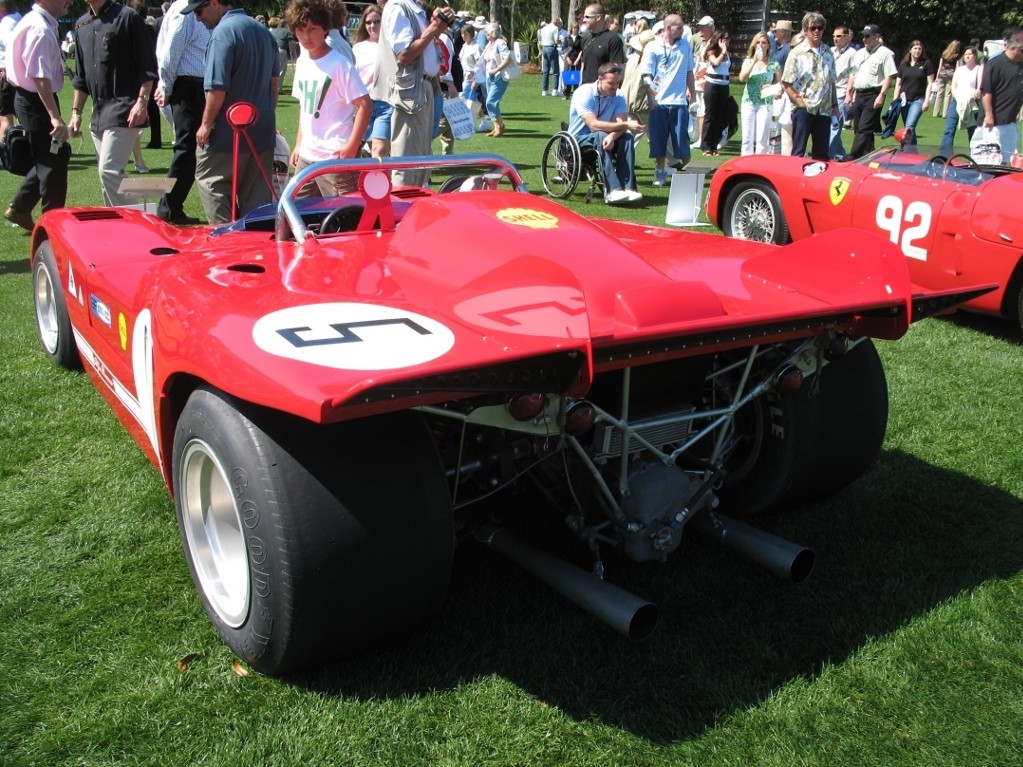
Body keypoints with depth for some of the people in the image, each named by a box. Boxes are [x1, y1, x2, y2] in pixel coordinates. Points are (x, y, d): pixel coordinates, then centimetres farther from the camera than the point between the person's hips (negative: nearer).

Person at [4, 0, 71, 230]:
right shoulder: (41, 30, -20)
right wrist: (55, 116, -34)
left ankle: (19, 208, 26)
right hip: (37, 101, -10)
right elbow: (40, 77, -28)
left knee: (49, 158, 17)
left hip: (29, 99, 10)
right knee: (53, 161, -3)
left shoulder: (35, 22, 12)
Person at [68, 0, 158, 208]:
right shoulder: (82, 25, 17)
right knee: (107, 173, 9)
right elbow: (80, 77, 22)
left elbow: (148, 66, -8)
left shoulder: (128, 17, -4)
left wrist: (142, 101, -18)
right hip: (98, 112, 8)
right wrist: (76, 112, 18)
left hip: (123, 110, -8)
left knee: (109, 170, -16)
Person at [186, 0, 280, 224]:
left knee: (211, 184, 5)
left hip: (228, 133, -8)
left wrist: (206, 124, -10)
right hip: (263, 132, 8)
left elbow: (217, 88, -21)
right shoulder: (263, 30, 10)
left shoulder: (223, 32, -16)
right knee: (256, 195, 11)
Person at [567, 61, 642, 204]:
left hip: (602, 138, 5)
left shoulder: (618, 96, -1)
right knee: (601, 137, -35)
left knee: (627, 138, -22)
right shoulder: (584, 93, -18)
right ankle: (613, 190, -44)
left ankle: (627, 188, -32)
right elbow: (594, 125, -29)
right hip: (578, 140, -5)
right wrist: (626, 124, -30)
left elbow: (621, 123, -15)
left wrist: (613, 135, -38)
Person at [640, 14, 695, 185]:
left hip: (679, 101, 2)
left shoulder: (685, 45, 8)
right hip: (658, 102, -2)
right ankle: (660, 173, 15)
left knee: (681, 139, 1)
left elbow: (689, 72, 14)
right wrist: (650, 99, -11)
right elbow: (646, 75, -4)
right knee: (658, 139, 4)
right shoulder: (653, 47, -3)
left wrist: (693, 94, 12)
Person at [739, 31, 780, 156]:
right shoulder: (748, 61, 6)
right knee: (747, 137, -1)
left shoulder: (774, 64, 4)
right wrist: (754, 61, -16)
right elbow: (742, 78, -11)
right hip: (749, 102, 1)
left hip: (766, 104, -1)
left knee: (762, 138, -2)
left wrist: (778, 91, -13)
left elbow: (780, 84, 9)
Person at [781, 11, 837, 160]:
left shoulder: (828, 53, 12)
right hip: (804, 109, -5)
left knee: (822, 153, 7)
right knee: (798, 152, -2)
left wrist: (835, 105, 12)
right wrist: (799, 101, -12)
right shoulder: (797, 53, -4)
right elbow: (786, 83, -6)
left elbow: (832, 82, 17)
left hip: (824, 109, 5)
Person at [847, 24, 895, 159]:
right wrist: (848, 93, 15)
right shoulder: (860, 53, 18)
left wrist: (882, 95, -19)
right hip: (859, 94, 8)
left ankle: (854, 157, -18)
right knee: (858, 128, 8)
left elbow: (889, 76, -10)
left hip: (874, 95, -8)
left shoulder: (884, 53, -4)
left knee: (864, 129, -14)